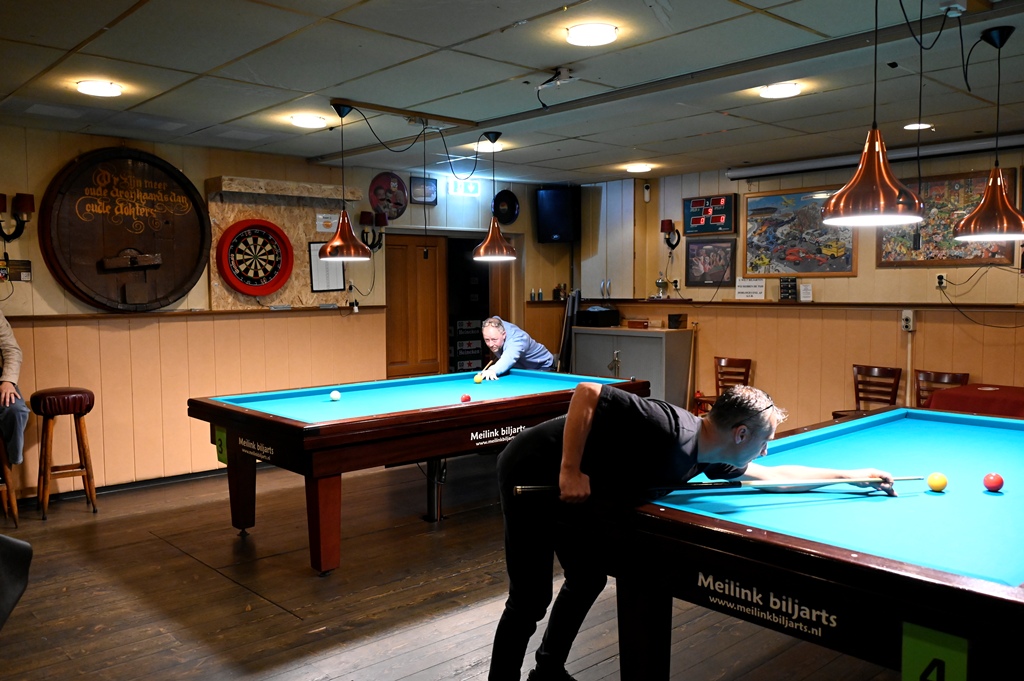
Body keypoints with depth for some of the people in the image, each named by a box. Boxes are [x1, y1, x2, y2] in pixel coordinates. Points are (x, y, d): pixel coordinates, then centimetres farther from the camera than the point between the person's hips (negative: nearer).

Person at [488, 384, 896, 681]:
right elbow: (587, 392, -30)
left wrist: (855, 475, 21)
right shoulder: (670, 428, -28)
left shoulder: (708, 458, 1)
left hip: (572, 487, 9)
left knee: (589, 577, 17)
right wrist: (571, 470, -29)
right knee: (530, 600, -3)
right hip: (531, 473, -9)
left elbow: (777, 475, 17)